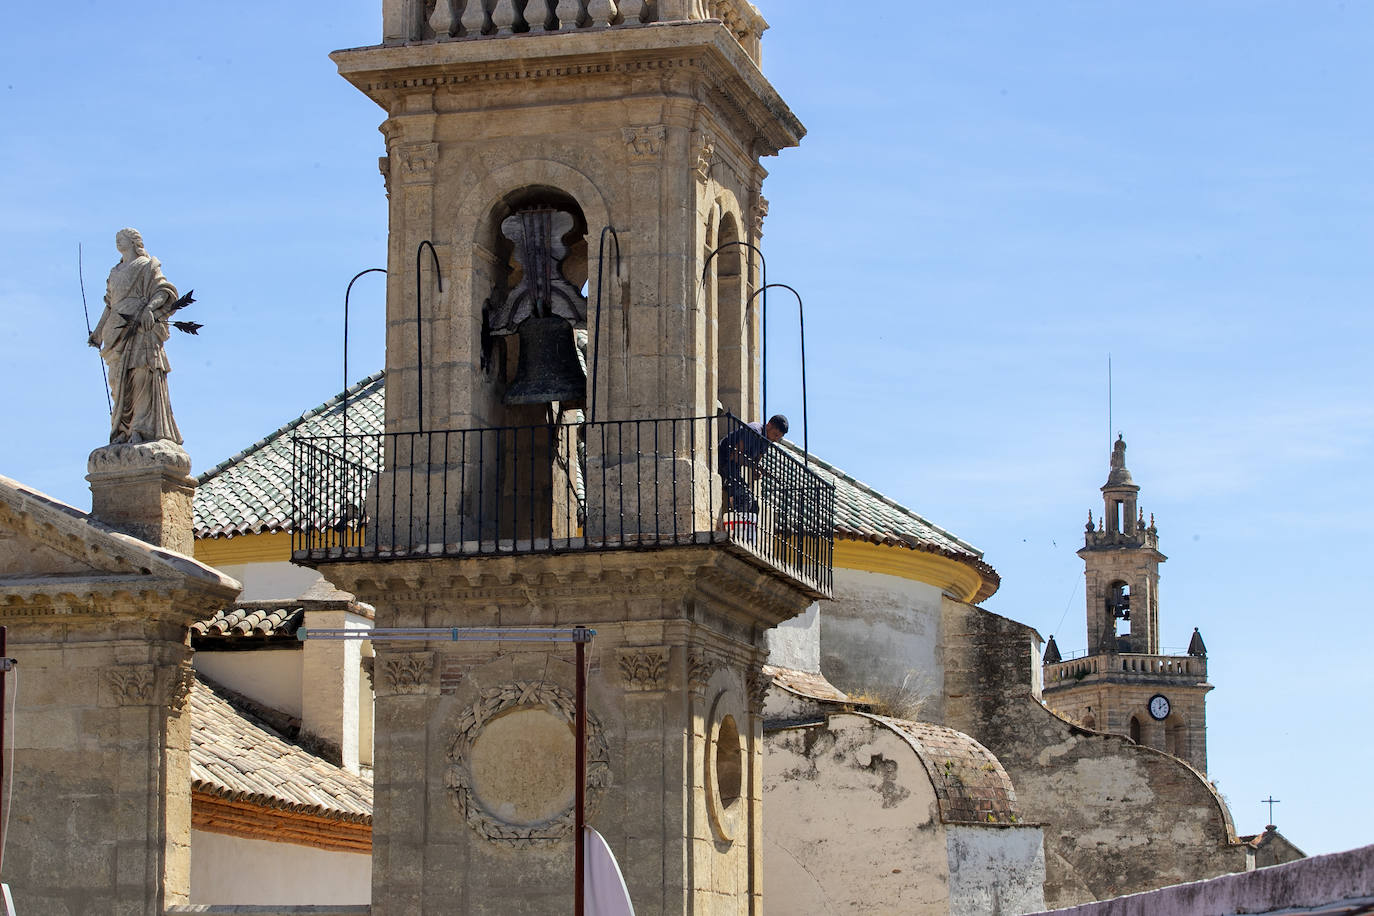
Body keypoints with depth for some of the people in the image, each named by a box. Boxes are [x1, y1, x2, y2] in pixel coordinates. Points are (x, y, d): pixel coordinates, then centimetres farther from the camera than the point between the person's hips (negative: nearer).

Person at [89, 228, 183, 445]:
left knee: (142, 377, -13)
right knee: (120, 381, 1)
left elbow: (164, 291, -6)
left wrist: (149, 308, -24)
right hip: (119, 332, 7)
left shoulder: (146, 266, 4)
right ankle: (123, 431, 1)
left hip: (141, 328, -7)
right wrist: (98, 332, 23)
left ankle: (143, 428, -16)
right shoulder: (116, 272, 24)